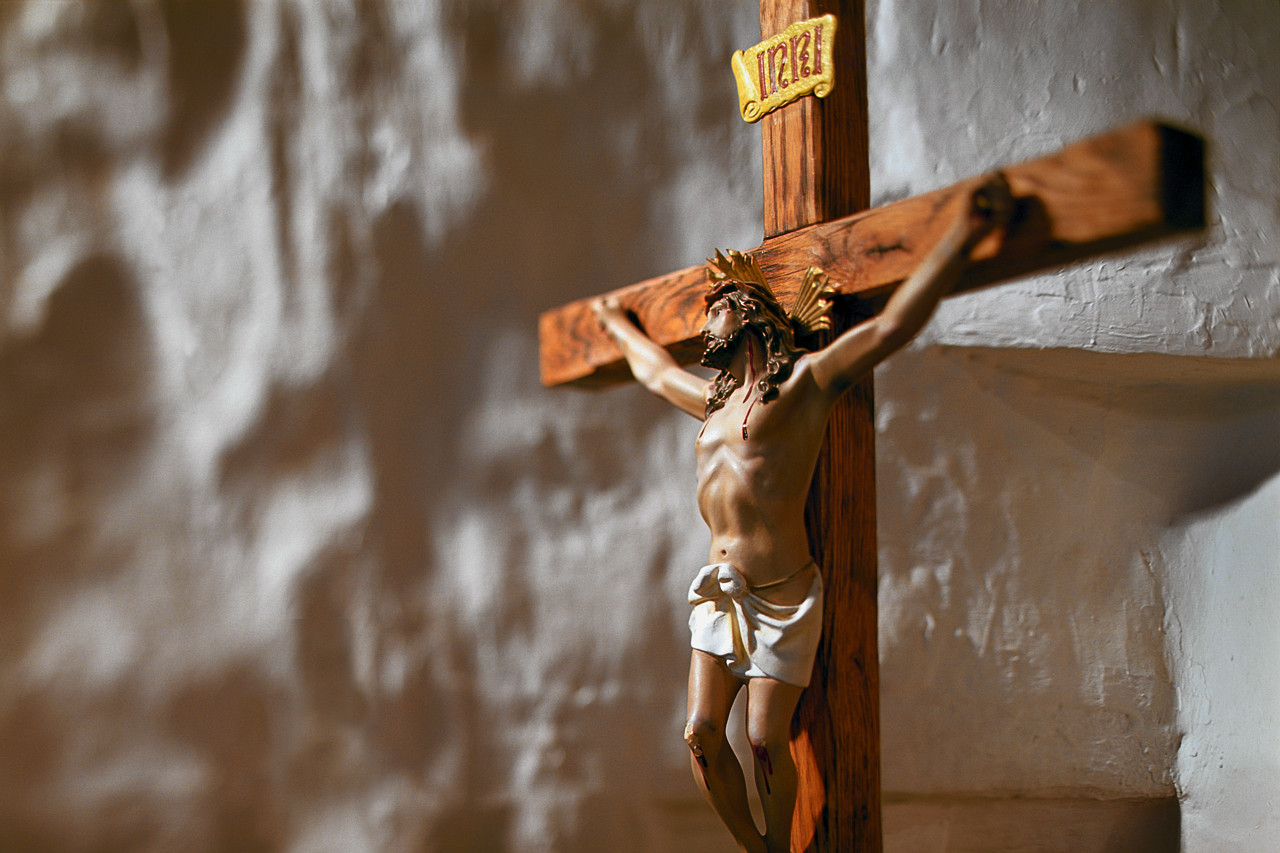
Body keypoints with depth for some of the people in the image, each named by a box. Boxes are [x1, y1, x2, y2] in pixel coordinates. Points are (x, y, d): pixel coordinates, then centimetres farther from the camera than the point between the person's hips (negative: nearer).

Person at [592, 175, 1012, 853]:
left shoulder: (804, 381, -2)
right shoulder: (713, 399, 18)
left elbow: (891, 326, -14)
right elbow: (655, 371, 39)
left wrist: (966, 233, -23)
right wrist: (615, 323, 55)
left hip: (782, 597, -6)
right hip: (720, 592, 6)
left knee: (766, 743, -6)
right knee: (701, 735, -1)